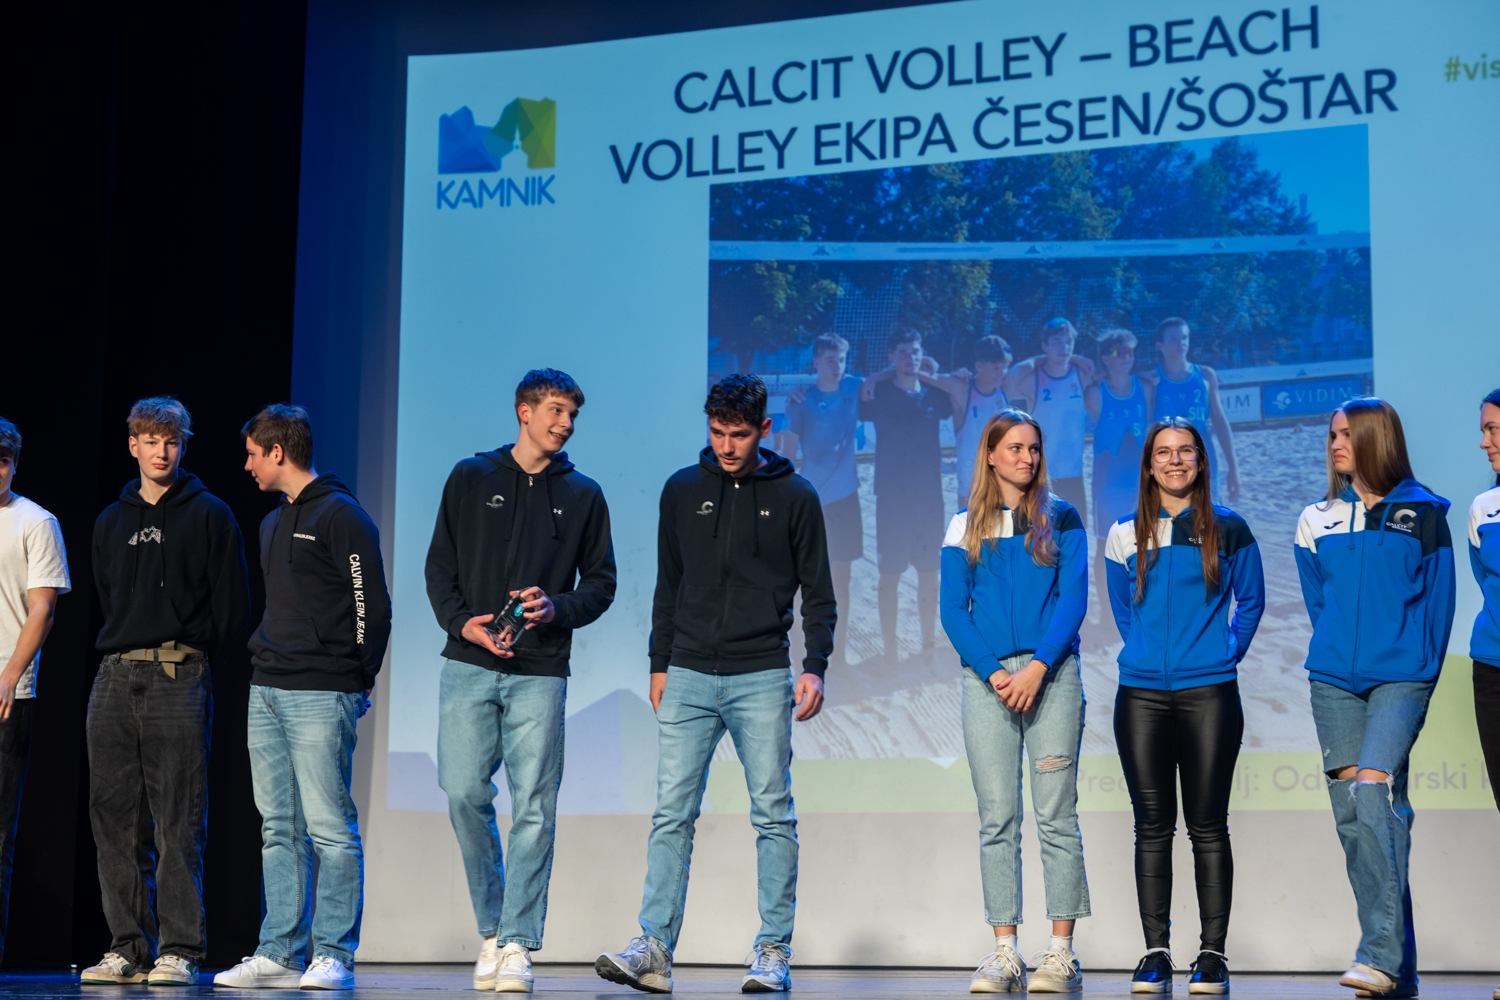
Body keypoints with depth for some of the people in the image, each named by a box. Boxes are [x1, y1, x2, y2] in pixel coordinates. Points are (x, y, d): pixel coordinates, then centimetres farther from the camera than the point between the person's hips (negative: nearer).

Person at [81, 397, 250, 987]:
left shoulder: (210, 516, 4)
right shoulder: (111, 522, 18)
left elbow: (232, 607, 2)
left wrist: (192, 667, 2)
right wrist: (127, 656, 13)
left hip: (180, 679, -5)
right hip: (115, 679, 5)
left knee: (179, 822, -6)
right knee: (115, 818, 3)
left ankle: (180, 950, -4)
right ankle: (129, 947, 8)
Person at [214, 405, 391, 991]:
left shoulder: (341, 516, -7)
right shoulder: (273, 524, 20)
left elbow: (372, 606, -9)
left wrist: (354, 683, -6)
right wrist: (266, 666, 16)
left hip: (321, 696, -9)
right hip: (266, 694, 9)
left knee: (329, 827, -7)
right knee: (279, 828, 8)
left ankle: (333, 957, -3)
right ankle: (279, 955, 11)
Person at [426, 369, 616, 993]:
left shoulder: (583, 495, 11)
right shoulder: (471, 479, 10)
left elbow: (601, 583, 11)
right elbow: (439, 566, 9)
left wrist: (558, 608, -8)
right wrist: (462, 622, -7)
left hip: (541, 673, 0)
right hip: (469, 667, 0)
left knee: (534, 808, -5)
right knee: (465, 795, -5)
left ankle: (517, 943, 1)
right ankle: (492, 928, 12)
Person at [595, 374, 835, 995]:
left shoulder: (794, 497, 3)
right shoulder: (682, 491, 9)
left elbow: (817, 593, 6)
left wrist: (815, 666, -6)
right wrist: (660, 664, 12)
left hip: (762, 676, -2)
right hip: (689, 676, 2)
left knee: (773, 816, 0)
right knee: (672, 813, -3)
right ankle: (655, 948, -3)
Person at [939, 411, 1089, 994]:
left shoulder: (1061, 520, 10)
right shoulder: (965, 528, 12)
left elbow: (1073, 599, 1)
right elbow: (953, 610, 6)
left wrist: (1037, 667, -12)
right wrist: (992, 671, -9)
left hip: (1051, 676, -1)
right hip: (986, 678, 1)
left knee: (1056, 815, -5)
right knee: (997, 819, 0)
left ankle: (1061, 953, -3)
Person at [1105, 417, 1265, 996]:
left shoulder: (1229, 530, 3)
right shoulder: (1126, 535, 8)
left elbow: (1251, 603, 13)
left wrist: (1225, 655, 8)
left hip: (1209, 693, -2)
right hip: (1142, 694, 2)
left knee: (1208, 825, 0)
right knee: (1152, 825, 3)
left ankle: (1213, 954, 5)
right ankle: (1155, 952, 8)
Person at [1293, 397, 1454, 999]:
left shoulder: (1422, 513, 3)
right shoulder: (1317, 521, 13)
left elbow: (1438, 598, 5)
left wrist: (1421, 673, 3)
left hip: (1400, 679, -4)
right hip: (1334, 680, 4)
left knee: (1372, 792, -22)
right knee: (1351, 814, 1)